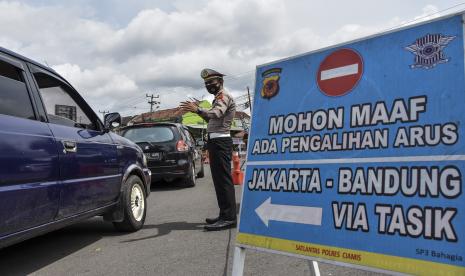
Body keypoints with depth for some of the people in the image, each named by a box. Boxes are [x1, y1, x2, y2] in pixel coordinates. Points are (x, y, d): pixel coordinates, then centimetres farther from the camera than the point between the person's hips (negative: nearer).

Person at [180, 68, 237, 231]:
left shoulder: (223, 96, -7)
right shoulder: (218, 98, 26)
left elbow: (217, 113, -28)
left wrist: (198, 110, -43)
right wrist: (198, 110, 13)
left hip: (220, 141, -10)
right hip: (216, 141, 11)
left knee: (223, 179, -13)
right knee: (219, 179, 11)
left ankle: (229, 218, -12)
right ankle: (225, 215, 17)